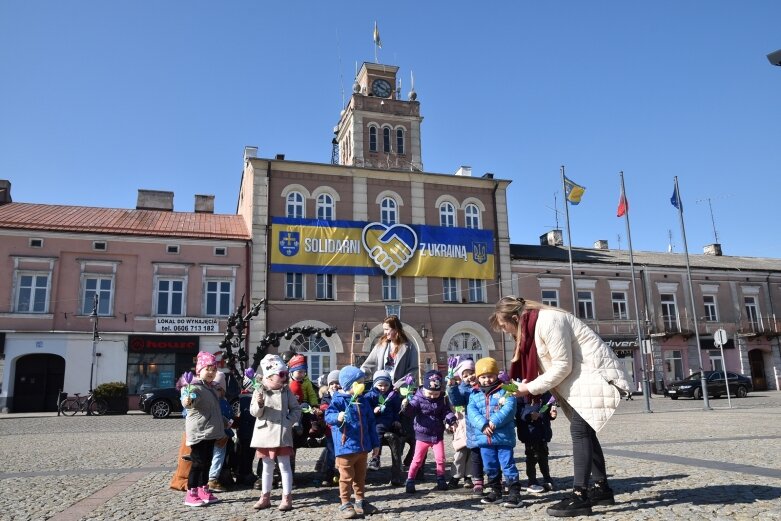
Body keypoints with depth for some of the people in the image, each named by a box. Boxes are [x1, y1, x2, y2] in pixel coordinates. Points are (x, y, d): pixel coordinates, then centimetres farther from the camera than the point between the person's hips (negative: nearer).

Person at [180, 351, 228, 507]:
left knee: (207, 462, 14)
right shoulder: (195, 387, -16)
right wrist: (187, 402, -60)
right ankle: (191, 494, 2)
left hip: (210, 432, 9)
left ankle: (204, 490, 23)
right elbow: (189, 402, -37)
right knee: (198, 462, -5)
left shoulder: (210, 388, 14)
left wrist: (224, 422, 34)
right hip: (198, 432, -9)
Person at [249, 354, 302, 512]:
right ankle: (265, 497, 24)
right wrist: (259, 404, -24)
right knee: (267, 466, 13)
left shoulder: (286, 390, 0)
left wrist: (289, 421, -9)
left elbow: (296, 409, 6)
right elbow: (254, 412, -4)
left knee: (284, 465, 0)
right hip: (265, 432, 1)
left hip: (282, 432, -1)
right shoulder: (260, 390, -3)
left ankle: (287, 498, 7)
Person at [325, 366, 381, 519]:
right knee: (346, 477, 1)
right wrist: (337, 417, -44)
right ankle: (345, 505, 11)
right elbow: (328, 415, -22)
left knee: (360, 476, 17)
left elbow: (370, 423, 15)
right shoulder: (338, 400, -10)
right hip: (346, 446, -7)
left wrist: (375, 443, 16)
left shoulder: (363, 401, 10)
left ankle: (360, 502, 29)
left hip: (362, 446, 7)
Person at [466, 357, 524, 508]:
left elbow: (509, 409, -16)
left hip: (503, 436, -4)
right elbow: (471, 412, -4)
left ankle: (514, 493, 5)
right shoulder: (475, 395, 8)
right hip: (484, 438, 5)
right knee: (490, 467, 15)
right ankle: (495, 491, 28)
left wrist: (495, 422, -25)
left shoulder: (505, 391, -2)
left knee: (508, 465, -2)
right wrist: (483, 425, -20)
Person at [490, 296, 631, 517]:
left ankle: (580, 497, -12)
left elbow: (563, 366, -23)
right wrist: (526, 384, -4)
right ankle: (601, 487, 24)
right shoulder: (533, 324, 7)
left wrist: (531, 388, -17)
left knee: (579, 431, -14)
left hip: (595, 375, -10)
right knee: (585, 431, 13)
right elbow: (553, 365, 8)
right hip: (581, 377, 10)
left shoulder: (547, 321, -23)